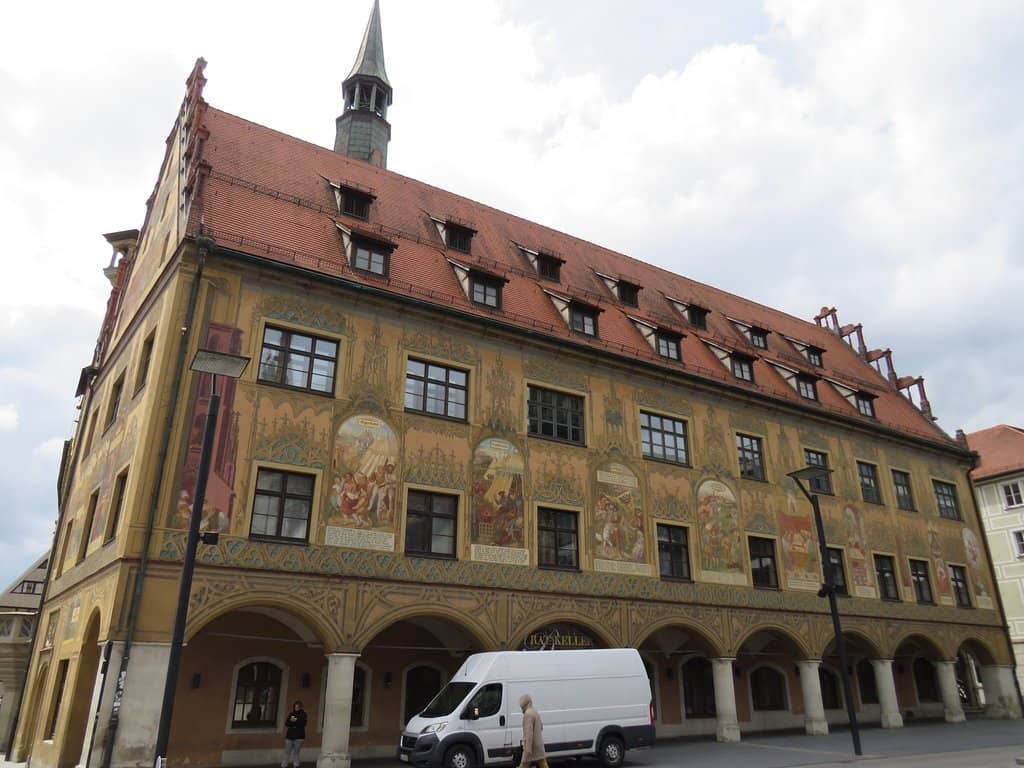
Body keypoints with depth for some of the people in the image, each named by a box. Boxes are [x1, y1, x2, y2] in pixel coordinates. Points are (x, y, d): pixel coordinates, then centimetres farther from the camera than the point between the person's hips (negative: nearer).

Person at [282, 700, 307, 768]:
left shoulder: (303, 714, 1)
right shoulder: (291, 714, 10)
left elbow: (303, 723, -10)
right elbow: (286, 723, 4)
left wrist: (296, 720, -18)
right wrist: (291, 721, -15)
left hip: (299, 735, -3)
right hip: (290, 734, 3)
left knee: (296, 752, -1)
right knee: (287, 751, 3)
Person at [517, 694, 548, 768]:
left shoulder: (528, 713, -17)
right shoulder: (535, 712, 13)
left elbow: (529, 732, -23)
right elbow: (541, 727, 27)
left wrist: (528, 749, -25)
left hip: (532, 745, -9)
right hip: (539, 744, 9)